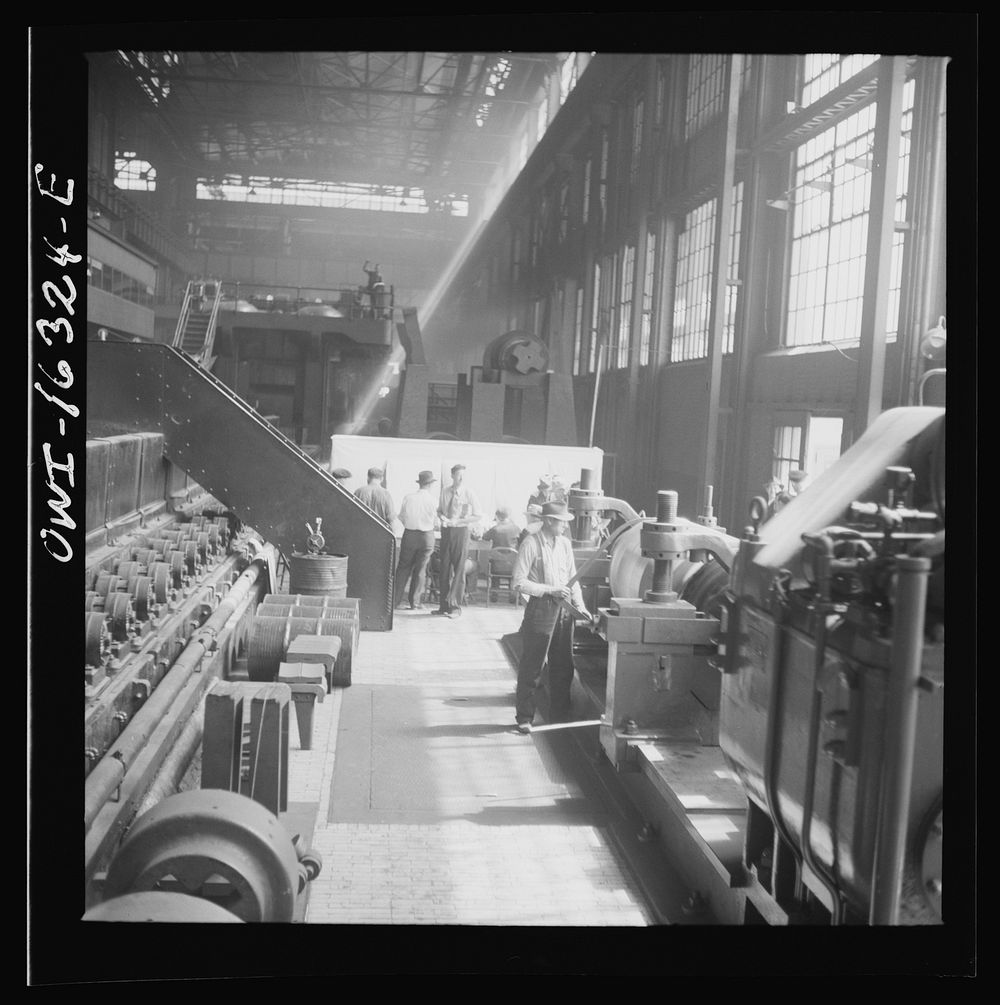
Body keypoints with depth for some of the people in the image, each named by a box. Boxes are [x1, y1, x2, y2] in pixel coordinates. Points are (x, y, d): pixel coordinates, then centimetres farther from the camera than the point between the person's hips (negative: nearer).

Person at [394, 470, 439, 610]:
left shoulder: (408, 498, -5)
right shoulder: (432, 499, -9)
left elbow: (401, 518, 3)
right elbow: (436, 522, -4)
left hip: (409, 534, 1)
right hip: (427, 536, -1)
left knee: (404, 566, 11)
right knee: (420, 569, 8)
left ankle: (395, 599, 11)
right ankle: (414, 602, 11)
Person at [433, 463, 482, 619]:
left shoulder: (469, 494, -5)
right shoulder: (445, 493, 6)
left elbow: (478, 516, -5)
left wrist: (457, 521, -14)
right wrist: (441, 516, -5)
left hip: (461, 531, -4)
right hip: (446, 531, 4)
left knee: (459, 569, -2)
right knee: (444, 569, 6)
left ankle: (455, 606, 5)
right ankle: (444, 605, 14)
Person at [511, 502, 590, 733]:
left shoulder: (564, 543, 9)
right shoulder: (531, 544, -10)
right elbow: (518, 582, -13)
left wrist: (579, 604, 3)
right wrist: (550, 590, -17)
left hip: (564, 609, 6)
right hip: (540, 609, -6)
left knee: (563, 666, 11)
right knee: (531, 667, 1)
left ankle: (559, 716, 24)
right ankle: (524, 718, 13)